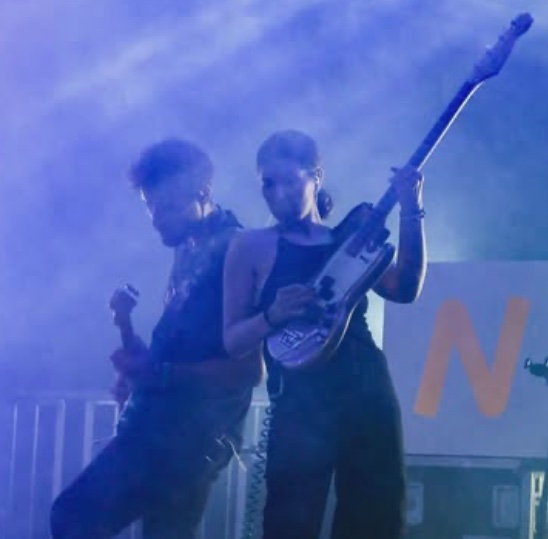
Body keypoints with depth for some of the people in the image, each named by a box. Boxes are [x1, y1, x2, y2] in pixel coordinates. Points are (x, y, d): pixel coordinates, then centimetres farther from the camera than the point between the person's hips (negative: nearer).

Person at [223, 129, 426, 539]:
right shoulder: (253, 247, 6)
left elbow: (406, 289, -1)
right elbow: (232, 340, 1)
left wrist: (411, 214, -9)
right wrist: (273, 315, -18)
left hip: (370, 393, 4)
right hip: (300, 405, -4)